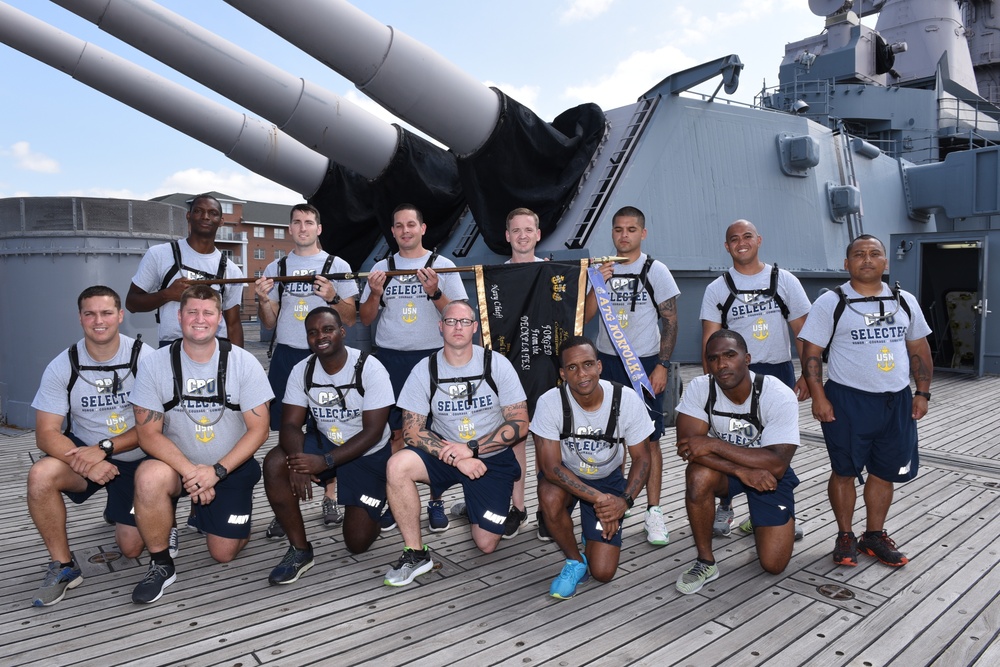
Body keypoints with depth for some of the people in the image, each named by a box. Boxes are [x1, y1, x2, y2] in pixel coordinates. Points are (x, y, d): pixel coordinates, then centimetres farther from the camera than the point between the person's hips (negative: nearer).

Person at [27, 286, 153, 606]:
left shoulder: (143, 357, -13)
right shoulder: (62, 367, -9)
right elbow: (46, 433, -13)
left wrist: (104, 449, -27)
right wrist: (86, 463, -31)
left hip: (136, 459, -1)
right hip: (83, 450, 1)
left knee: (131, 548, -3)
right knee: (41, 475, -32)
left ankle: (121, 512, 36)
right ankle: (63, 566, -10)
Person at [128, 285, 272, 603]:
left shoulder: (243, 362, -11)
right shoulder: (155, 364, -10)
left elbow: (258, 429, -10)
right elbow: (148, 433, -12)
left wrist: (216, 471, -21)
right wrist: (189, 470, -26)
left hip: (232, 466, 0)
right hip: (178, 463, 0)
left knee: (224, 553, -1)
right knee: (149, 477, -34)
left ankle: (202, 512, 35)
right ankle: (161, 564, -10)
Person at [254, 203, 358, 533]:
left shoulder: (338, 266, 4)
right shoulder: (275, 268, 11)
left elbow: (350, 319, 2)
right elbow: (270, 323, 12)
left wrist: (332, 298, -16)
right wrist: (263, 300, -7)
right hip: (286, 356, 2)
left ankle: (330, 499, 15)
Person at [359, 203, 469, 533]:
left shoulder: (443, 266, 3)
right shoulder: (381, 267, 10)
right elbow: (365, 320, 11)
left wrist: (435, 292, -16)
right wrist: (375, 294, -7)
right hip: (390, 358, 2)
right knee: (393, 432, 3)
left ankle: (436, 501, 11)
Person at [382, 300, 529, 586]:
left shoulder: (497, 364, -9)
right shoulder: (425, 370, -7)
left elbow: (519, 425, -11)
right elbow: (412, 431, -10)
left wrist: (472, 449, -22)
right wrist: (455, 458, -24)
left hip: (492, 458, 0)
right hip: (445, 452, 1)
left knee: (486, 544, -6)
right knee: (397, 466, -30)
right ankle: (416, 554, -13)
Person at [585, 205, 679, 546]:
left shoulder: (655, 270, -2)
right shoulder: (602, 268, 9)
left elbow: (670, 321, -3)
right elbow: (586, 314, 5)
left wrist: (662, 365, -10)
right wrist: (598, 283, -11)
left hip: (645, 364, -3)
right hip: (607, 361, 3)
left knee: (649, 439, -1)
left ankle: (653, 511, 8)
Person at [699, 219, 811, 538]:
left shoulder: (785, 281, 5)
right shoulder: (717, 288, 3)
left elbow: (802, 331, 4)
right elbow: (709, 341, 0)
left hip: (779, 371, 1)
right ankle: (725, 507, 22)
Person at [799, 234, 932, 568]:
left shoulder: (905, 301, 9)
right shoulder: (830, 303, -5)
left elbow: (919, 349, 15)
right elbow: (812, 352, -8)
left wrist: (922, 393, 8)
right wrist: (819, 398, -14)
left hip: (896, 401, 4)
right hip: (848, 401, -4)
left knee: (885, 472, 11)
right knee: (844, 471, 6)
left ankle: (875, 534, 27)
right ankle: (845, 536, 21)